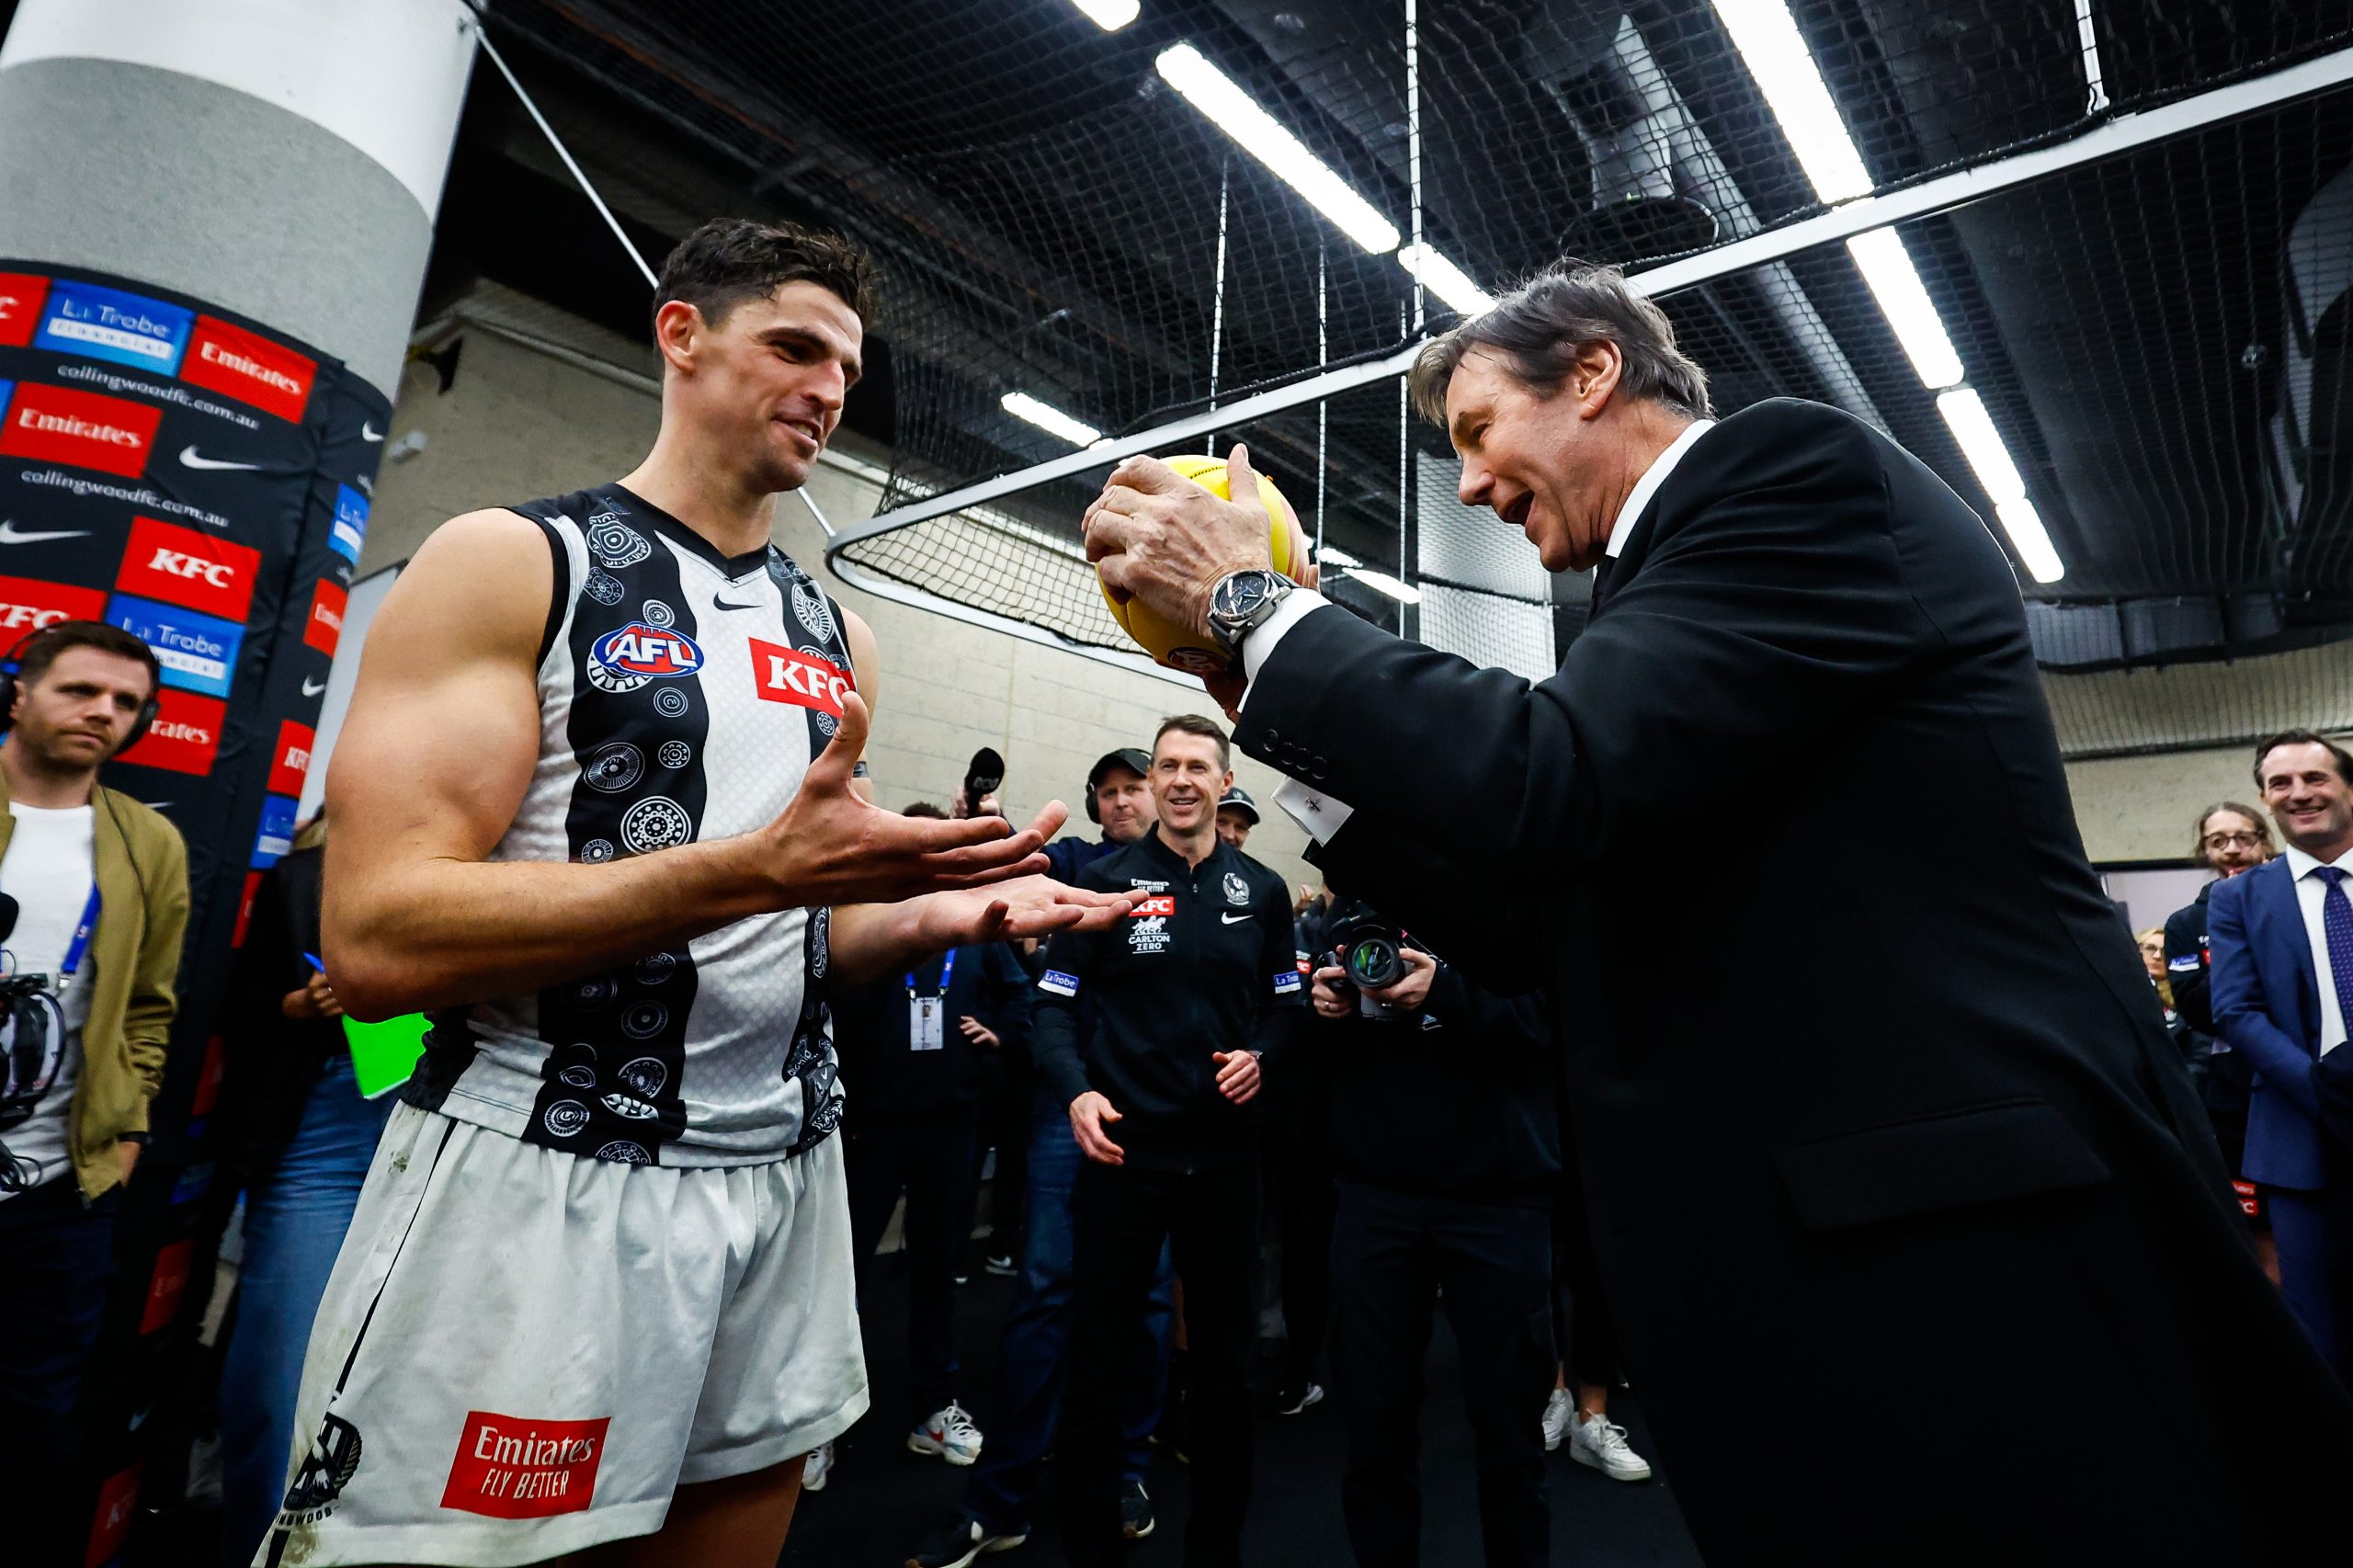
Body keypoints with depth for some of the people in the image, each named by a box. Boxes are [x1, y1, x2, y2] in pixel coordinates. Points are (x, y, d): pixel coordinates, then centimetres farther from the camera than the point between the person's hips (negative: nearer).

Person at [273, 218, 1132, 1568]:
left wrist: (941, 913, -7)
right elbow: (378, 939, -17)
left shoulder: (839, 637, 9)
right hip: (536, 1185, -5)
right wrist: (764, 866, -27)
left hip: (785, 1185, 6)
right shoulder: (510, 561, -7)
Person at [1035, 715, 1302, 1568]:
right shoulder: (1105, 880, -2)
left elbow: (1285, 1004, 14)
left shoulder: (1261, 891, 7)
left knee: (1224, 1359, 15)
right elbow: (1055, 1003, -3)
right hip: (1124, 1146, -2)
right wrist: (1076, 1092, -18)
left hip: (1225, 1151, 3)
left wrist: (1261, 1054, -7)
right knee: (1097, 1354, 7)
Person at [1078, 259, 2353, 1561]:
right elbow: (1534, 929, 10)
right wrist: (1289, 724, 6)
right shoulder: (1673, 573, 15)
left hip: (1961, 1253, -9)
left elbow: (1557, 778, -26)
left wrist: (1249, 602, -13)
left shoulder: (1795, 468, -10)